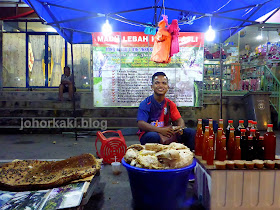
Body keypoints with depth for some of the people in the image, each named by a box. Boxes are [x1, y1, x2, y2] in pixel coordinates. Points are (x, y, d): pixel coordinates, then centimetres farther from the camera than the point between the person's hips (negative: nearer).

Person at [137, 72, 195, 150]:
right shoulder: (145, 104, -8)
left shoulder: (170, 104, 8)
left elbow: (179, 120, 8)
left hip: (165, 135, 5)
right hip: (147, 134, -5)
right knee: (154, 136, -40)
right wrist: (160, 130, -34)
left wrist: (180, 128, -18)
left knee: (191, 132, -8)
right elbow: (141, 124, -20)